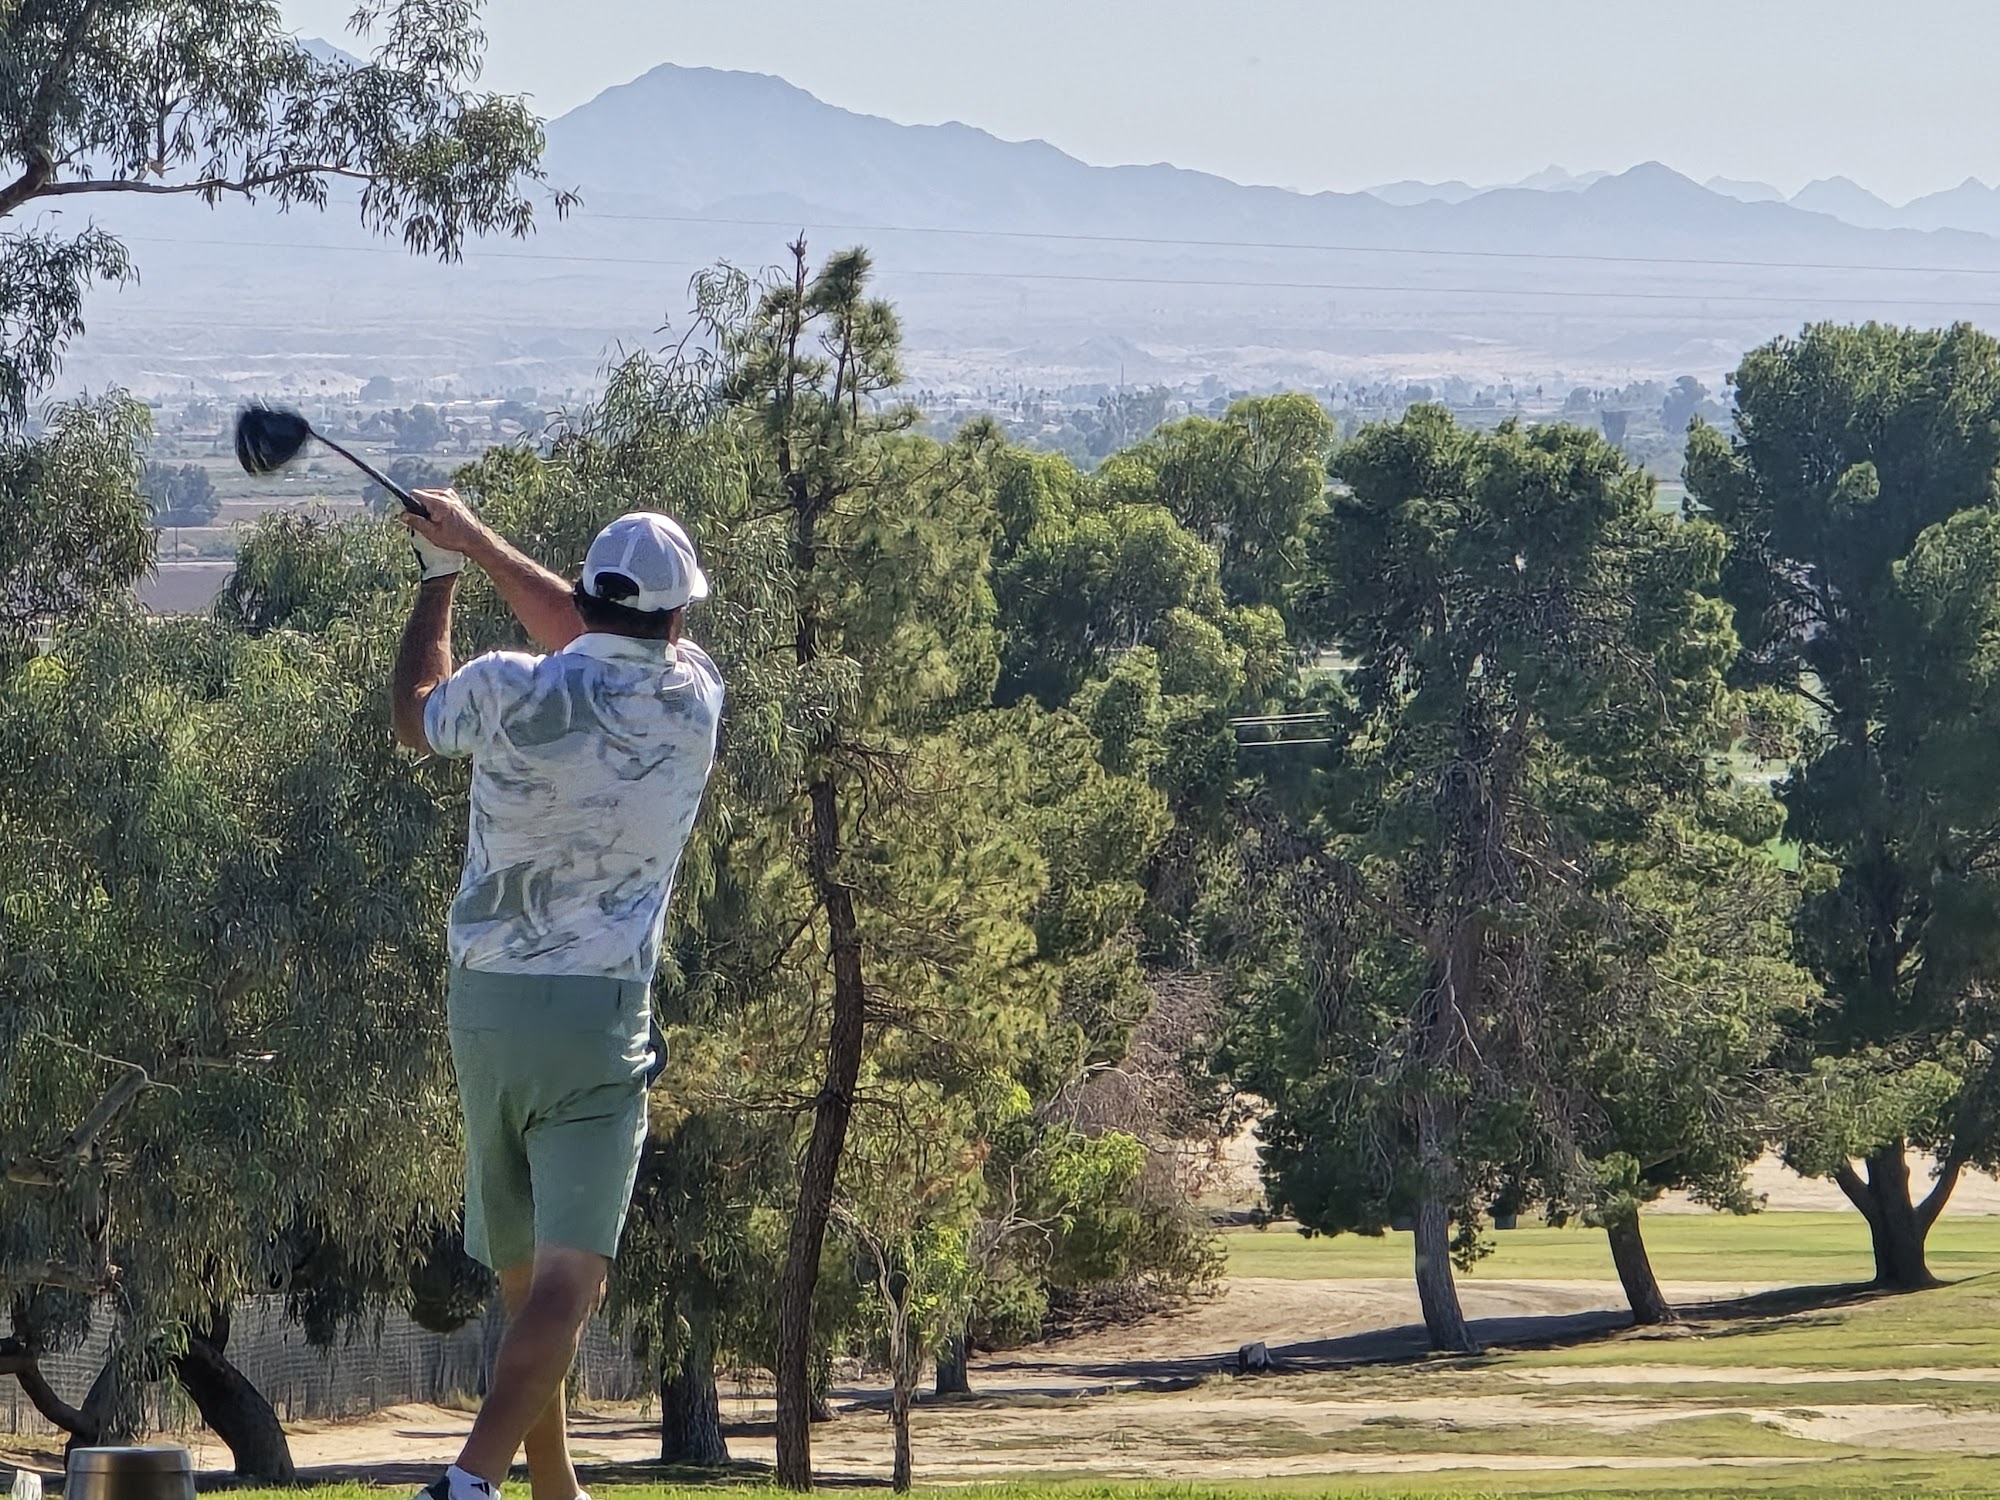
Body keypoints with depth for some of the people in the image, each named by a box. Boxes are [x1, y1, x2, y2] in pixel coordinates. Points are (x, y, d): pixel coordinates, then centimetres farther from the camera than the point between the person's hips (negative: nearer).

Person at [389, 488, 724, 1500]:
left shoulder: (508, 691, -5)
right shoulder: (693, 698, -3)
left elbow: (413, 716, 19)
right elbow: (599, 647, 19)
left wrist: (440, 573, 30)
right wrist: (479, 545, 26)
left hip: (482, 1004, 3)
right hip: (596, 1016, -3)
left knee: (523, 1277, 16)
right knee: (567, 1283, -12)